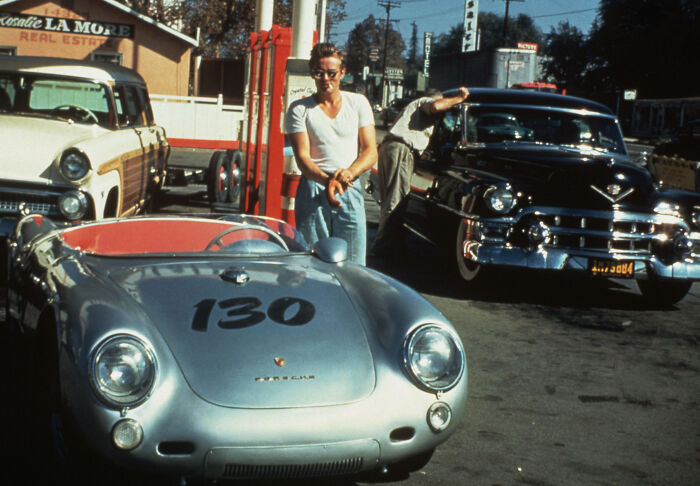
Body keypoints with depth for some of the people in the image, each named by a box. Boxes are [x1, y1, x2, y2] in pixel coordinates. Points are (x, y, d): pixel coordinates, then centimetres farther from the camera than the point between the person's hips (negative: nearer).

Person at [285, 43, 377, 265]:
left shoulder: (358, 103, 11)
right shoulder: (299, 109, 4)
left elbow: (371, 151, 6)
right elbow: (302, 157, -5)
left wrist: (349, 172, -15)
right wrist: (326, 180, -25)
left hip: (350, 191, 2)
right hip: (313, 191, -1)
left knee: (353, 266, -2)